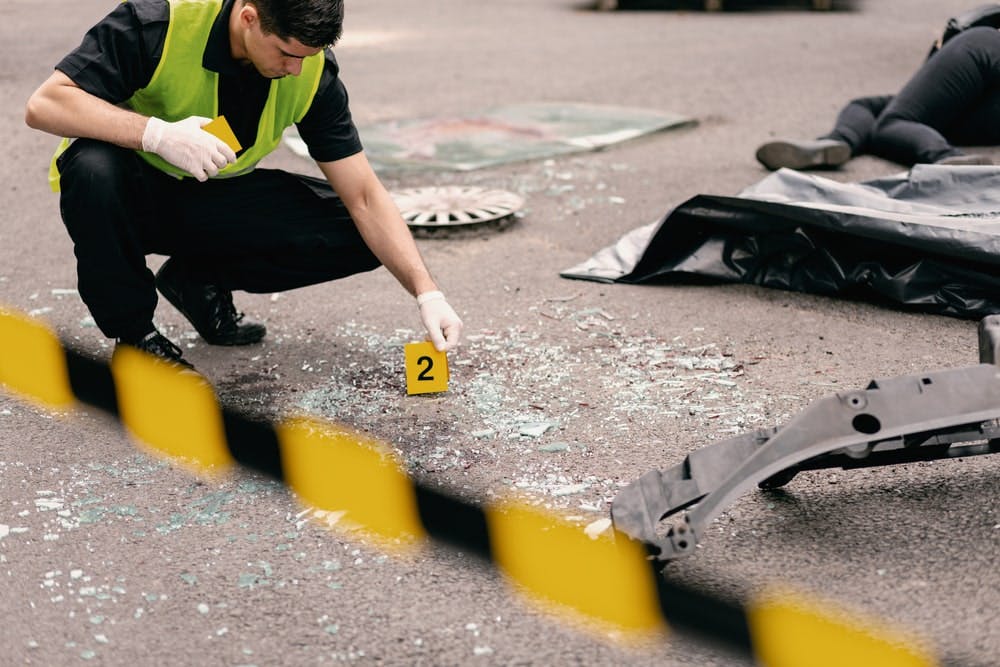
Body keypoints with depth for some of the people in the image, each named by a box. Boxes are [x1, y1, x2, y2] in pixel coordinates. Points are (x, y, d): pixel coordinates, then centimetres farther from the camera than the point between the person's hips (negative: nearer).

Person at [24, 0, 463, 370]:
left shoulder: (312, 71, -16)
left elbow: (364, 196, -13)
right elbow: (43, 105, -30)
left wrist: (427, 293, -22)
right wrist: (157, 132, -43)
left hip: (220, 198, 3)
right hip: (136, 196, -3)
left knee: (359, 237, -16)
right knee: (94, 169, -39)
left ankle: (198, 280, 5)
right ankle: (134, 335, -13)